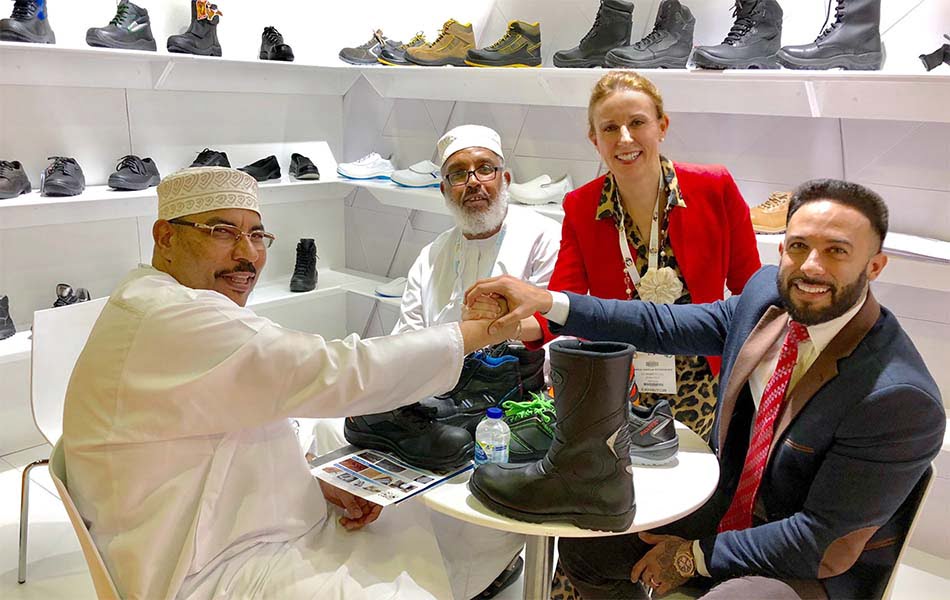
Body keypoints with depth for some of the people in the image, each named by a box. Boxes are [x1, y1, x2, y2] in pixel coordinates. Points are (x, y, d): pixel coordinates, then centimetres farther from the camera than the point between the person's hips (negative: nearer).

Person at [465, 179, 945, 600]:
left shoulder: (903, 399, -28)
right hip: (729, 502, 6)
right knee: (582, 547, 3)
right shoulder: (767, 292, -9)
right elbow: (663, 326, -5)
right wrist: (546, 301, -15)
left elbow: (821, 539, -24)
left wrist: (695, 556, -15)